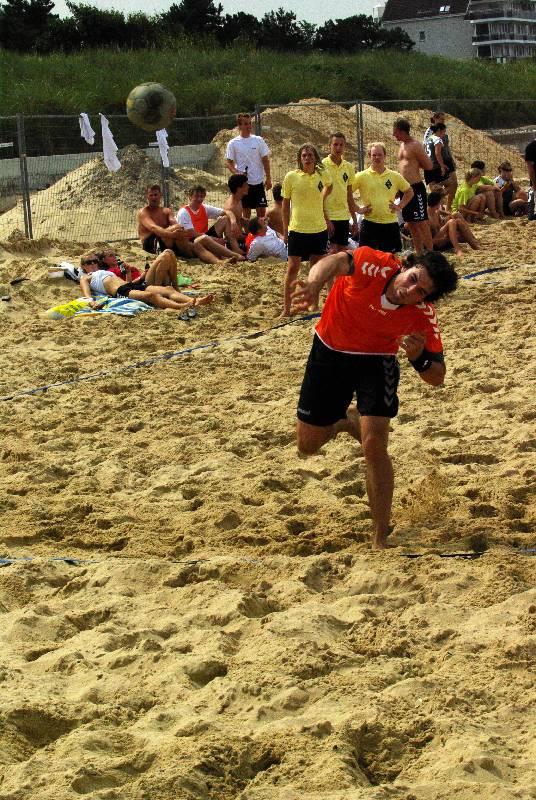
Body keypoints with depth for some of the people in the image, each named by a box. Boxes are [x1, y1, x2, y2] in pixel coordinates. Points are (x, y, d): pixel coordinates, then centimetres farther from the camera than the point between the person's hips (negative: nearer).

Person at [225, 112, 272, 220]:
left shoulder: (258, 140, 3)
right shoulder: (233, 143, 0)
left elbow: (265, 160, 5)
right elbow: (229, 162, 2)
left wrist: (268, 178, -1)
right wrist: (237, 174, -15)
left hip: (258, 182, 1)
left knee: (261, 210, 1)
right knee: (246, 211, 4)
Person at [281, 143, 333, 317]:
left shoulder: (323, 175, -1)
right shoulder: (291, 176, -7)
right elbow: (285, 203, 2)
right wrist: (285, 230, 1)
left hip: (319, 229, 3)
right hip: (297, 229, -2)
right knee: (292, 268, -4)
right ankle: (286, 308, 3)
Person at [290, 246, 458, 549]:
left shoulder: (424, 317, -23)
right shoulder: (376, 265, -29)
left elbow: (437, 378, -17)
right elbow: (335, 262, -46)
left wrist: (418, 357, -38)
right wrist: (314, 285, -67)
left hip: (376, 360, -1)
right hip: (329, 351, 1)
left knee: (374, 444, -20)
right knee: (308, 445, 8)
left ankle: (381, 540, -7)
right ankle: (346, 420, 44)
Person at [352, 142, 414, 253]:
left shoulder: (395, 176, 8)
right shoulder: (362, 176, 0)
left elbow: (409, 192, 20)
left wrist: (400, 206, 8)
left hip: (390, 223, 2)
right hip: (370, 222, -2)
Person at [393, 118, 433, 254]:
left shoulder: (415, 145, -11)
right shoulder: (402, 146, 15)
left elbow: (429, 166, -12)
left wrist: (415, 163, -2)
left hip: (416, 188, -9)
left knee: (422, 223, -7)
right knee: (411, 224, 12)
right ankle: (419, 254, 19)